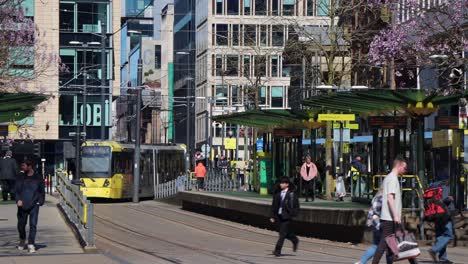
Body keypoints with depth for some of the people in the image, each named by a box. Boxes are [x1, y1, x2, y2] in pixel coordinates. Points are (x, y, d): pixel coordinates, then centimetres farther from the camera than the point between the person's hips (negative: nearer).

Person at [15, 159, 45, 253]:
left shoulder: (38, 178, 2)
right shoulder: (21, 178, 5)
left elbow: (42, 191, 11)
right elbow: (17, 190, 6)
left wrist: (41, 201, -1)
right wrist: (18, 200, -11)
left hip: (34, 205, -2)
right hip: (22, 205, 2)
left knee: (33, 224, -10)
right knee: (21, 224, 10)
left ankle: (31, 245, -7)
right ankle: (22, 240, 37)